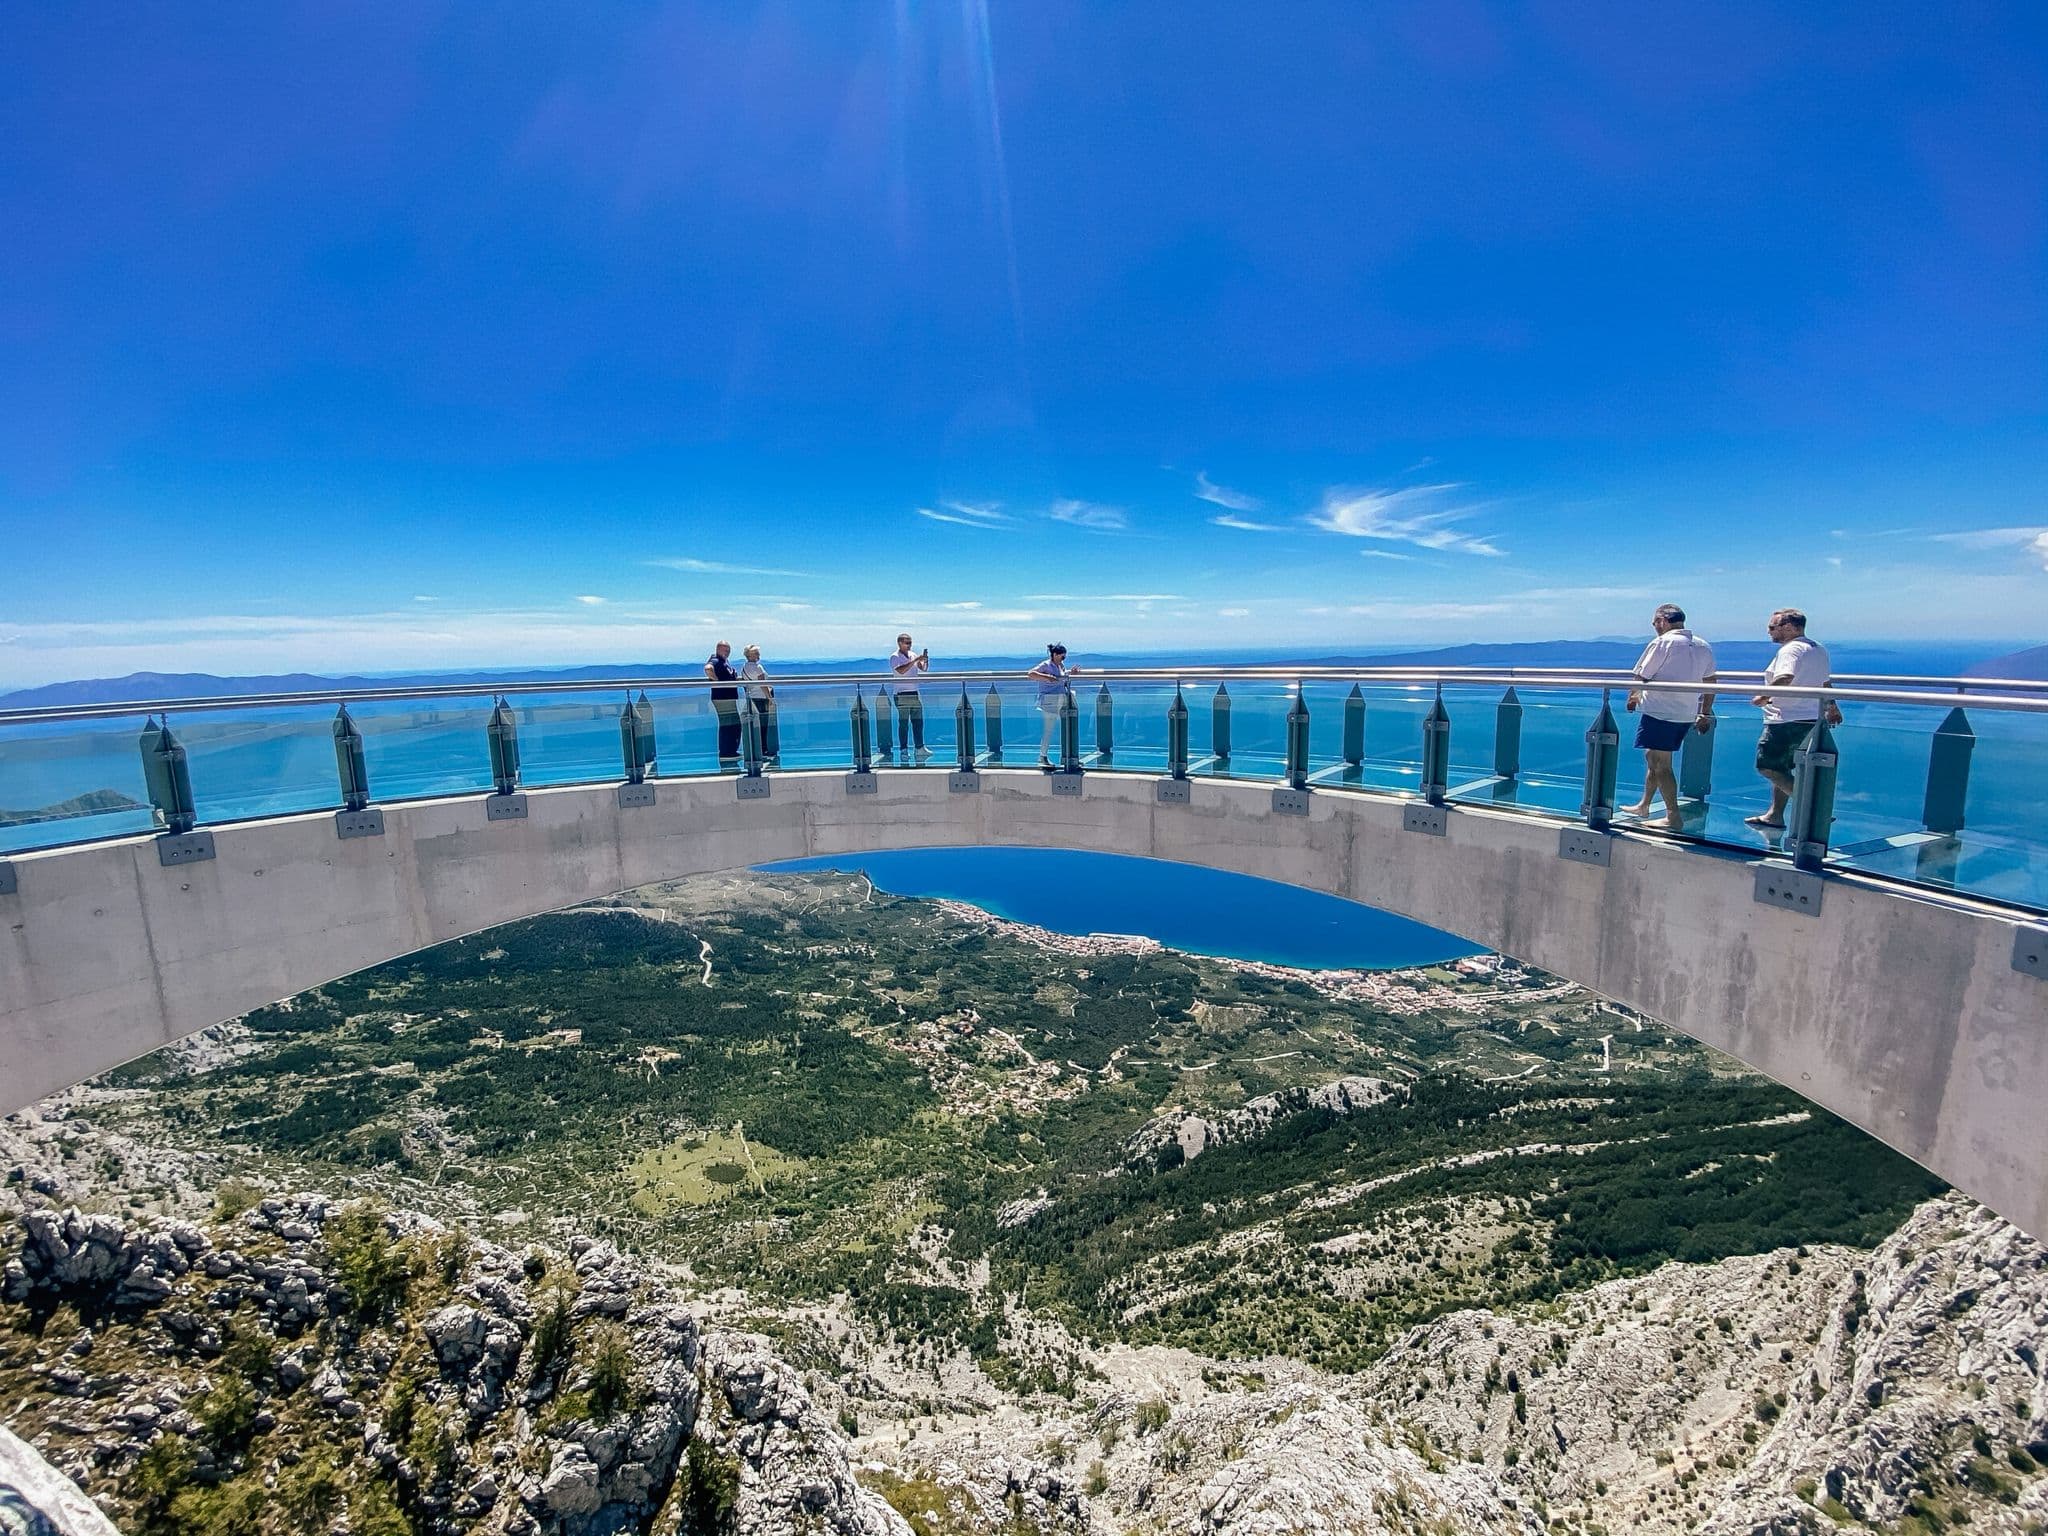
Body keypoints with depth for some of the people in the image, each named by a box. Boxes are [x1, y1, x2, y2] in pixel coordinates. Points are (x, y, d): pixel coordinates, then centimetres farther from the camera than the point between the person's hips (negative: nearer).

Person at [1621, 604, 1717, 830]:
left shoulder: (1662, 643, -11)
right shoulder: (1704, 647, 11)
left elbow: (1641, 677, -8)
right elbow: (1710, 684, 15)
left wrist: (1632, 697, 10)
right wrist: (1705, 714, 23)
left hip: (1660, 712, -8)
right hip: (1687, 715, 8)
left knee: (1661, 764, -4)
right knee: (1653, 756, 20)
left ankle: (1674, 817, -5)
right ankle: (1644, 805, 31)